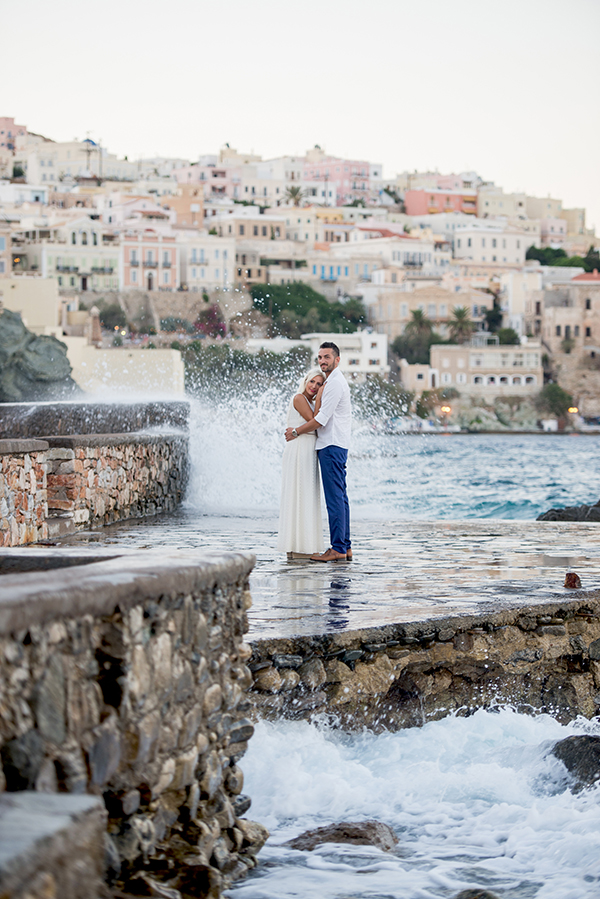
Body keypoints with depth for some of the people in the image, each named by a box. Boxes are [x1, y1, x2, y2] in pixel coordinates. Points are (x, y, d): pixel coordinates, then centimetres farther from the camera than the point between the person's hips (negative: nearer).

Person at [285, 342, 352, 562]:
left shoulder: (335, 383, -12)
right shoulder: (335, 381, 21)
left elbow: (321, 419, -15)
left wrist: (296, 432, -5)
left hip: (332, 445, -11)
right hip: (335, 444, 11)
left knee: (334, 497, -11)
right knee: (340, 496, 10)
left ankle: (338, 549, -13)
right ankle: (345, 546, 12)